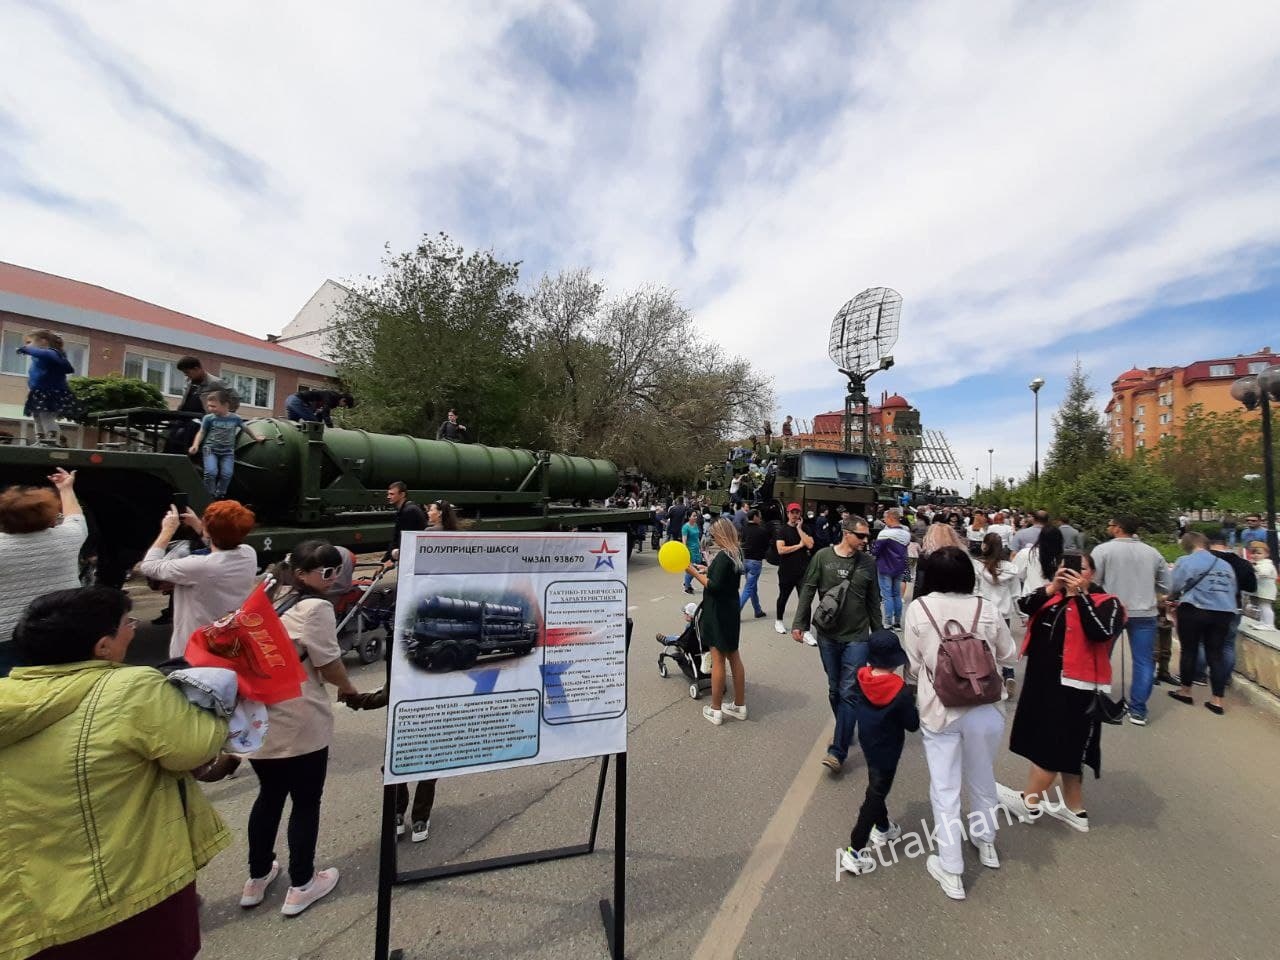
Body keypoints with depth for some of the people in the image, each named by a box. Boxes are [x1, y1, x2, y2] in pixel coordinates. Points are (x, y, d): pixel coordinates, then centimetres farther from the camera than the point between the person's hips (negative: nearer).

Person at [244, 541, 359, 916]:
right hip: (299, 724, -8)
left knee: (269, 795, 26)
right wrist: (348, 689, 3)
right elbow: (329, 665, -13)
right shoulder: (314, 607, -18)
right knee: (306, 802, 12)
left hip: (256, 718, 8)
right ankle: (300, 886, 27)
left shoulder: (266, 599, 6)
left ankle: (257, 879, 41)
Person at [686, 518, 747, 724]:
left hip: (719, 613, -9)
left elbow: (714, 587, -23)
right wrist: (707, 570, 10)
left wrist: (694, 573, -16)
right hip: (730, 609, 9)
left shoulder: (723, 556, -22)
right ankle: (740, 706, 27)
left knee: (718, 659, 1)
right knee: (733, 657, 16)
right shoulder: (736, 552, 6)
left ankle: (716, 710, 13)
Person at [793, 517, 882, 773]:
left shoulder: (868, 563, 0)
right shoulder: (823, 557, -5)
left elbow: (874, 602, 9)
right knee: (835, 690, 13)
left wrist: (878, 634, 12)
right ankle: (846, 732, 35)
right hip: (828, 635, 1)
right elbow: (808, 591, -2)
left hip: (857, 637, 0)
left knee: (849, 692, -3)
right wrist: (799, 623, -4)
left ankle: (838, 751, 3)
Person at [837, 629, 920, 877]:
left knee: (876, 789, 27)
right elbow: (912, 724, -16)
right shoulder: (902, 692, -26)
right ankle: (854, 852, 8)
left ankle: (883, 828, 49)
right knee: (875, 796, 5)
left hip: (868, 744, 6)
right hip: (887, 751, -5)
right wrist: (913, 706, 0)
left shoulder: (863, 678, -13)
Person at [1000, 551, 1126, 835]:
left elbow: (1102, 631, -24)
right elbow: (1025, 606, -9)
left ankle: (1029, 801, 19)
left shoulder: (1106, 602, -7)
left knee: (1054, 746, 4)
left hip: (1075, 685, -6)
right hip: (1043, 679, 7)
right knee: (1064, 747, 19)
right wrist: (1052, 587, -19)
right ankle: (1074, 809, 34)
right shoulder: (1053, 594, 7)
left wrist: (1079, 594, -23)